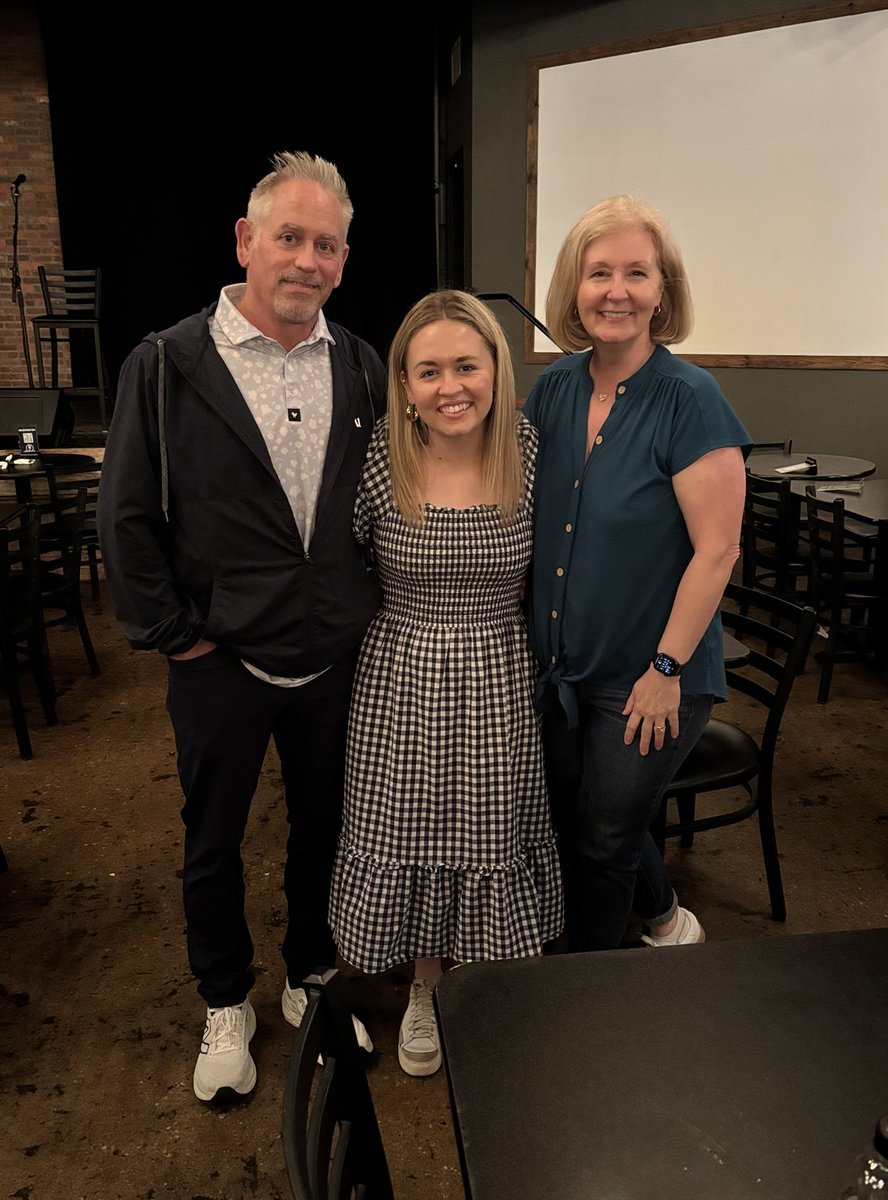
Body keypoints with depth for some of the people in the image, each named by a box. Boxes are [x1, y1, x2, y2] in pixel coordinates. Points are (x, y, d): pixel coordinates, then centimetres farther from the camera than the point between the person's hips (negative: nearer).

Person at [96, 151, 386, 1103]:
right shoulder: (167, 366, -10)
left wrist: (370, 611, 3)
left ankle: (312, 979, 45)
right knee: (212, 844, 16)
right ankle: (225, 1006, 41)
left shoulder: (362, 370, 1)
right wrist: (171, 631, -8)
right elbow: (126, 517, -8)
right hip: (220, 665, -2)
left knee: (325, 831, 19)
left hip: (337, 661, 3)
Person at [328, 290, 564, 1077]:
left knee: (493, 838, 13)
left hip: (499, 684, 1)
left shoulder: (530, 455, -9)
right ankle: (426, 990, 42)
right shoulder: (376, 461, -14)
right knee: (408, 837, 12)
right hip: (401, 681, 0)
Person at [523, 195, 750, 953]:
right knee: (576, 826, 20)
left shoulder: (689, 400, -17)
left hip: (649, 680, -6)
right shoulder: (554, 388, 0)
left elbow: (717, 550, -18)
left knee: (602, 845, 11)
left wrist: (667, 669, -17)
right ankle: (671, 926, 50)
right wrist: (525, 630, 6)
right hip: (562, 667, 6)